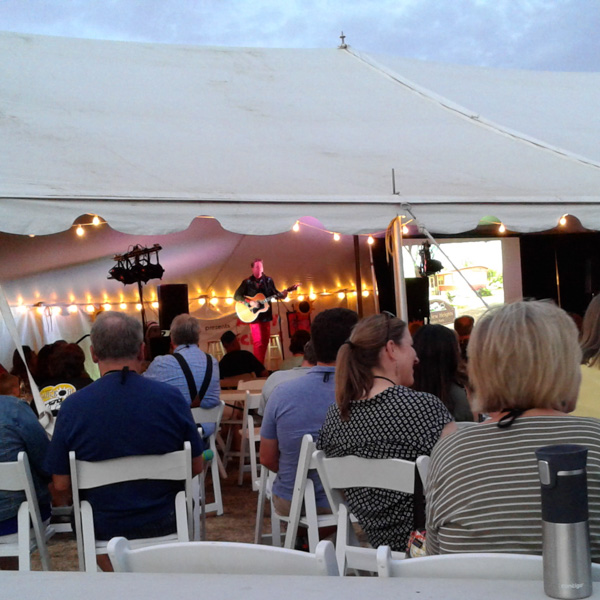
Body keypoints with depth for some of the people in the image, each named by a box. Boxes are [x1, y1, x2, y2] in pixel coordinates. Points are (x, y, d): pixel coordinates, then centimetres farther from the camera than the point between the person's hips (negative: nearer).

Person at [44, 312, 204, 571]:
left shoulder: (73, 406, -14)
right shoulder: (171, 397, -12)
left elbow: (61, 483, -8)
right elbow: (196, 467, -2)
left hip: (102, 530, 0)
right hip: (164, 524, 1)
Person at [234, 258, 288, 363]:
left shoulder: (268, 280, 9)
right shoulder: (247, 282, -2)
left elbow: (275, 293, 10)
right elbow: (236, 296, -6)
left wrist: (282, 295, -11)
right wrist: (249, 302, -18)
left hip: (266, 314, 4)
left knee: (265, 340, 6)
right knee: (258, 342, -10)